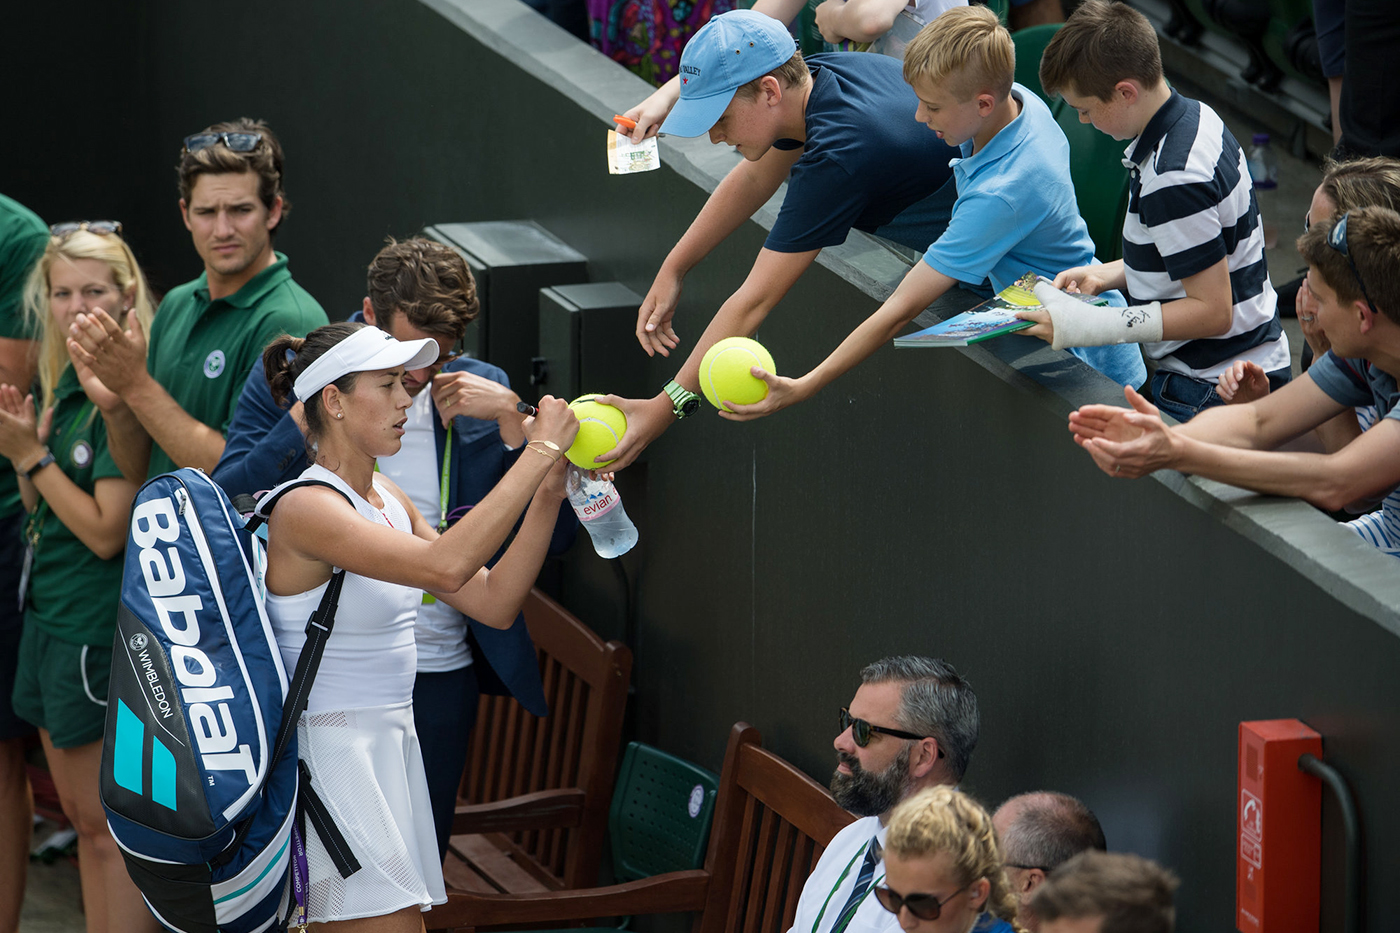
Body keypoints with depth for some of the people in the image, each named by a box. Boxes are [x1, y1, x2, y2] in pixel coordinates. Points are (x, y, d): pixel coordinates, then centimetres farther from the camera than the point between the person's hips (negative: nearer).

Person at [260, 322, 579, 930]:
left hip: (390, 743, 9)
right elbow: (444, 566, -31)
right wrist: (540, 453, -26)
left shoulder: (386, 498, 13)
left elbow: (493, 602, 9)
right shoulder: (306, 509, -16)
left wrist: (549, 493, -2)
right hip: (331, 756, -9)